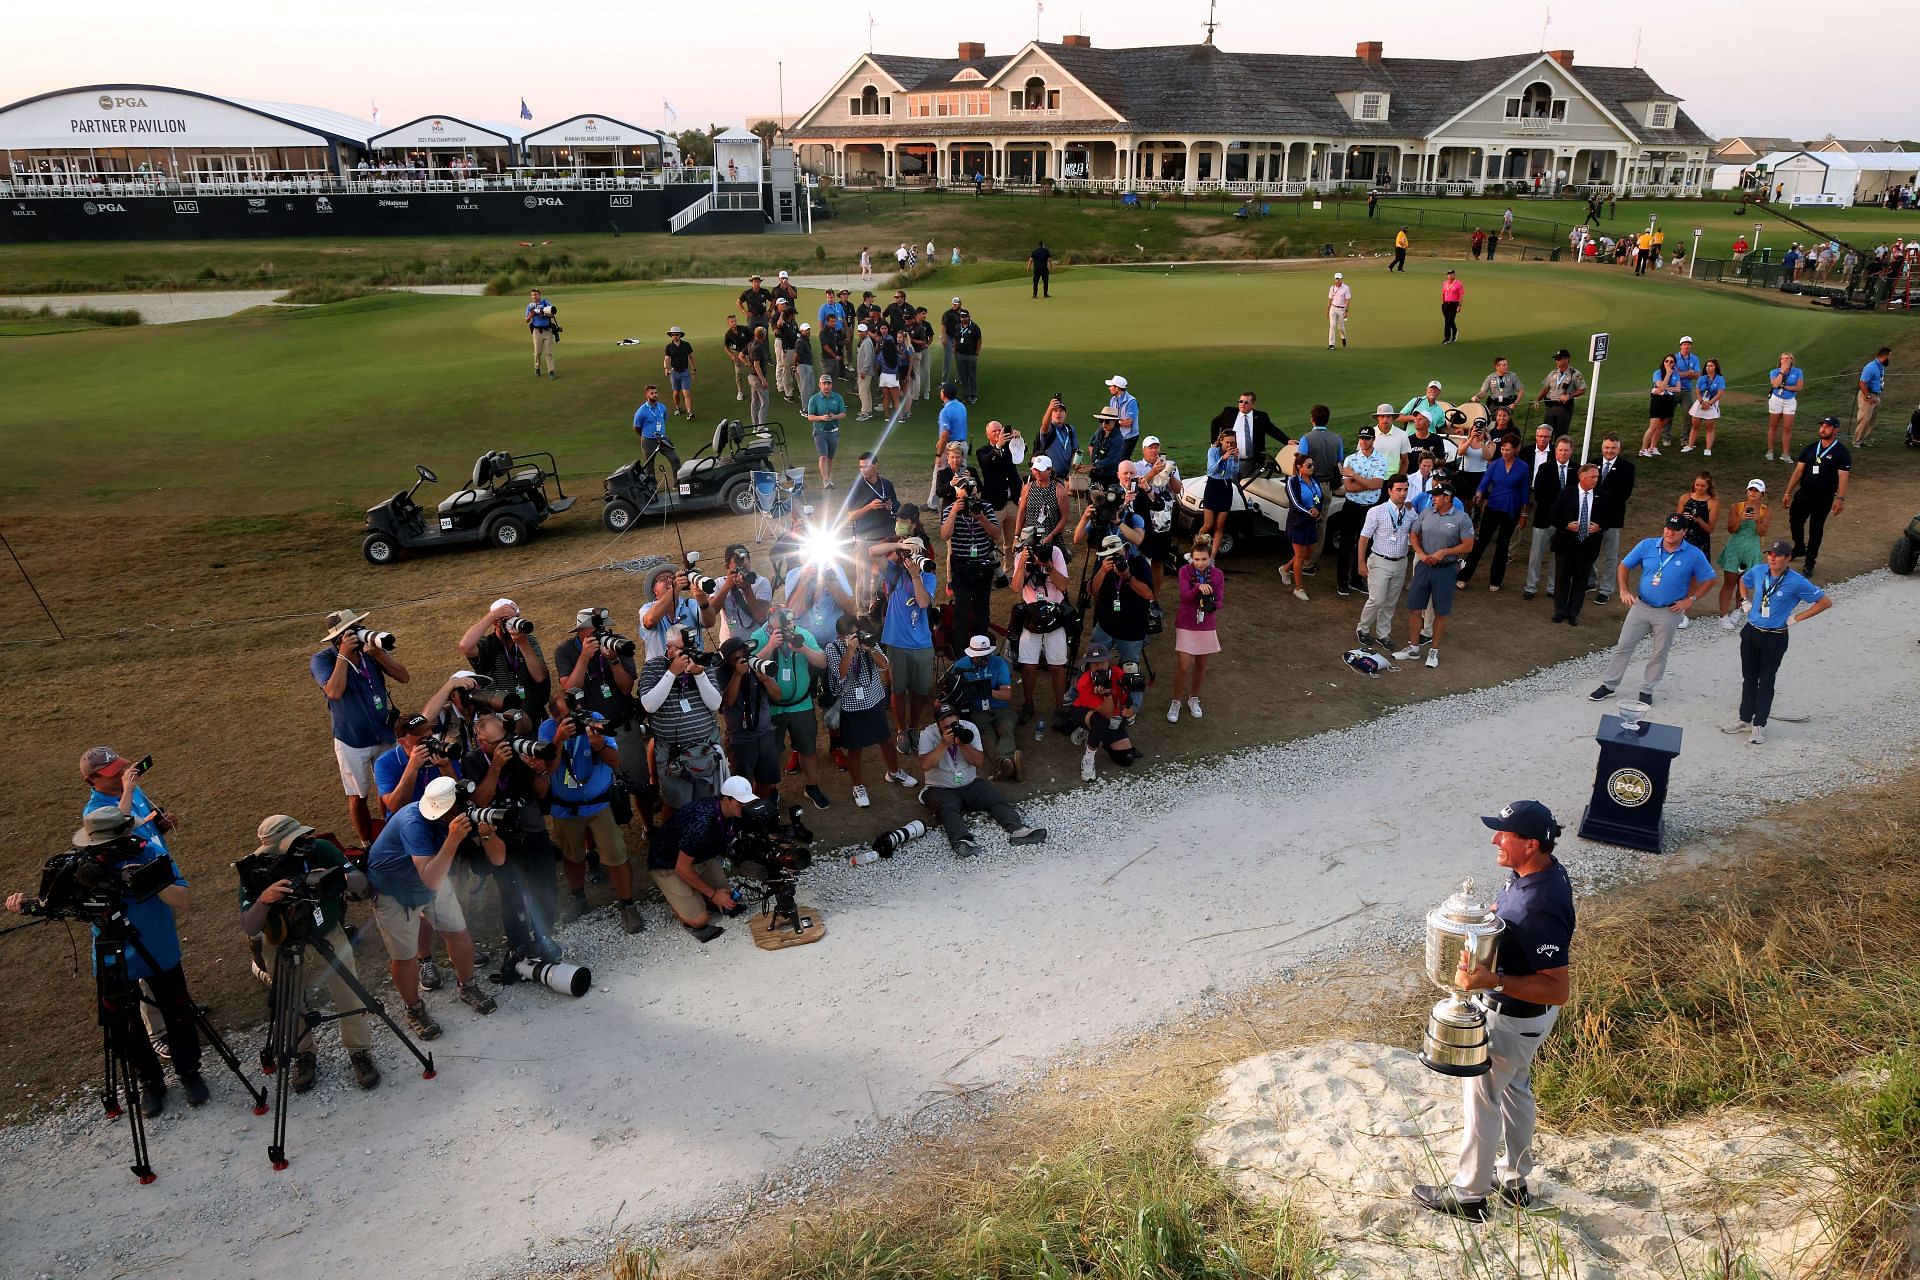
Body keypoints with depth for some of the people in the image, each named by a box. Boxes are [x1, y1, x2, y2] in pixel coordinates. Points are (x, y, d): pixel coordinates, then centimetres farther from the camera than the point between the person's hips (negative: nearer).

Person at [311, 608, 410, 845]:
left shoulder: (371, 650, -7)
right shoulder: (322, 660, -15)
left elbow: (404, 677, -12)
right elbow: (334, 692, -31)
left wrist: (378, 654, -24)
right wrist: (344, 655, -30)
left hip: (385, 735, 3)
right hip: (352, 742, -3)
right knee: (358, 796, 10)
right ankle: (368, 845, 27)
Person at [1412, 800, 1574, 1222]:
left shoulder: (1542, 909, -37)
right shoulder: (1536, 871, -8)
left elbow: (1558, 989, -33)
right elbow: (1505, 912, 13)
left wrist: (1493, 982, -40)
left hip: (1513, 1018, -9)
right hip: (1520, 1012, 9)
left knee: (1481, 1098, 10)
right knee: (1514, 1089, 25)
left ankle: (1468, 1194, 29)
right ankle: (1514, 1179, 45)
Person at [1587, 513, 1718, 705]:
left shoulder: (1694, 555, -9)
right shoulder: (1647, 545, -6)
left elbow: (1708, 580, 2)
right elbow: (1623, 566, 2)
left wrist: (1690, 600, -7)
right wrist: (1624, 591, -10)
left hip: (1669, 612, -1)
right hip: (1641, 606, 1)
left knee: (1660, 654, 10)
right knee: (1623, 646, 4)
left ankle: (1647, 691, 24)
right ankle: (1608, 686, 14)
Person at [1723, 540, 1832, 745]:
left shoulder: (1796, 582, -16)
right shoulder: (1758, 571, -3)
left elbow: (1825, 602, -10)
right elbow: (1743, 581, 21)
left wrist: (1797, 618, -10)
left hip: (1775, 638, -4)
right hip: (1751, 632, 4)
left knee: (1766, 682, 5)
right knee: (1748, 678, 14)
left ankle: (1759, 725, 14)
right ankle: (1745, 720, 26)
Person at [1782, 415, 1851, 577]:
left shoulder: (1842, 452, -8)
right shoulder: (1810, 448, 5)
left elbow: (1843, 477, -13)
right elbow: (1798, 470, 6)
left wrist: (1840, 499, -22)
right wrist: (1788, 492, 2)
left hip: (1824, 498, -4)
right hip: (1803, 493, 4)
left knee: (1816, 529, 5)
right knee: (1794, 521, 7)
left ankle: (1810, 562, 17)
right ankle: (1799, 548, 34)